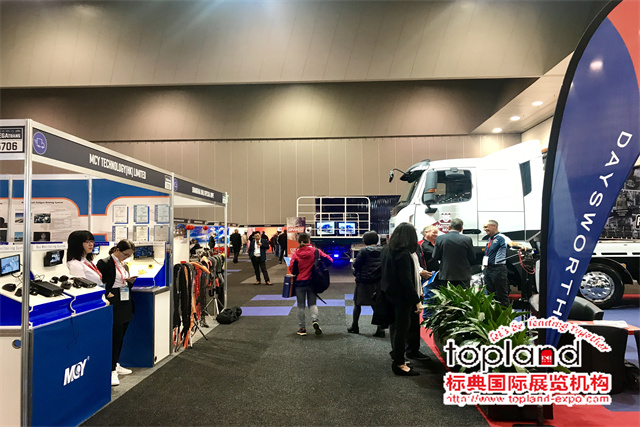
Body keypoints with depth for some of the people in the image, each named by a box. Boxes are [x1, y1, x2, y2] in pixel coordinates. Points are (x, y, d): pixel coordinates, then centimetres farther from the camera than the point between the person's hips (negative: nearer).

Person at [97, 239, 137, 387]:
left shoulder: (124, 265, 14)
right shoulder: (104, 263, -9)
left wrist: (131, 281, 1)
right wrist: (107, 295, -21)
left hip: (126, 305, 7)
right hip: (114, 305, -7)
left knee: (120, 337, 14)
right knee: (114, 337, -5)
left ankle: (115, 364, 26)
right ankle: (112, 370, 4)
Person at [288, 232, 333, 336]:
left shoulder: (296, 253, -8)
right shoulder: (316, 251, -7)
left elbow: (291, 268, -9)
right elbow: (329, 260, -8)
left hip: (299, 282, 0)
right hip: (312, 282, 0)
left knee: (301, 305, 11)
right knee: (312, 303, 14)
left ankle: (302, 328, 15)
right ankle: (315, 320, -11)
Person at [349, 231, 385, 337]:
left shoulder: (363, 251, -14)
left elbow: (356, 264, -13)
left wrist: (356, 272, 6)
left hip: (363, 281, -4)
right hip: (378, 281, 4)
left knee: (357, 303, 13)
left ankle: (354, 327, 22)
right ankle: (380, 329, 6)